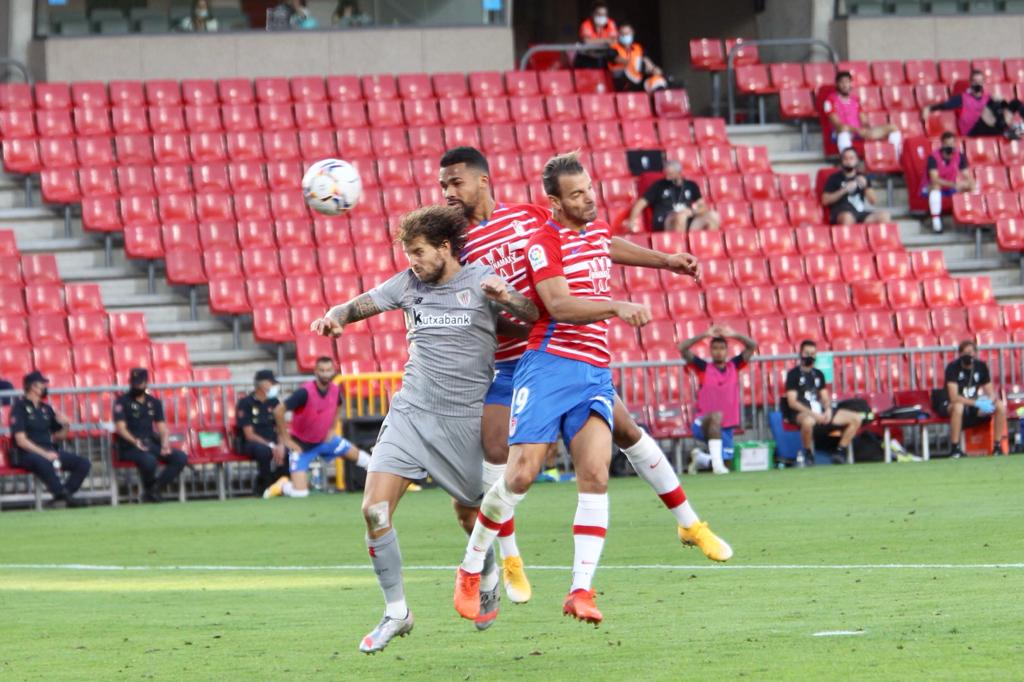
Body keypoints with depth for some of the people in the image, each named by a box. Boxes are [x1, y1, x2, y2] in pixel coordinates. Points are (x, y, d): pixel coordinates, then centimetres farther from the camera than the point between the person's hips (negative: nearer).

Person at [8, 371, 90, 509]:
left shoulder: (46, 408, 17)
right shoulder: (20, 407, -4)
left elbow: (58, 436, 24)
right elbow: (21, 440, -13)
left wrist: (66, 426, 0)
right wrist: (44, 454, -20)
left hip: (48, 451, 7)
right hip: (26, 454, -7)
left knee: (83, 464, -9)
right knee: (45, 463, -41)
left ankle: (62, 496, -17)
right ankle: (62, 495, -34)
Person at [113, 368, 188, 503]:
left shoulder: (154, 403, 19)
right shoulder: (122, 402, 3)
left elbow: (162, 427, 14)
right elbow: (121, 428, -9)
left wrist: (165, 443, -8)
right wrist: (135, 441, -28)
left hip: (152, 444, 5)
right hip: (129, 446, -5)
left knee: (181, 458, -17)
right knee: (149, 461, -37)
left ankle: (155, 488, -16)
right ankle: (148, 489, -7)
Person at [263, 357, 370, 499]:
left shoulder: (335, 390, -8)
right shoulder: (305, 392, -27)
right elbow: (278, 411, -26)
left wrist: (331, 430, 9)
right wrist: (286, 439, -20)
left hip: (324, 439, 6)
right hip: (301, 445, -6)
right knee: (300, 492, -17)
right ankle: (282, 485, 16)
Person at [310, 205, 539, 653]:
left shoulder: (480, 280, -5)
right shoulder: (409, 283, 6)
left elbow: (535, 315, -14)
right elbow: (359, 305, 6)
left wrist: (504, 297, -35)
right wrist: (334, 317, -18)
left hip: (463, 419, -3)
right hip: (410, 412, 3)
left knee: (469, 515, 10)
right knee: (374, 509, -12)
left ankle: (489, 580, 44)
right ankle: (396, 612, 0)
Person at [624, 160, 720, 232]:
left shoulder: (691, 186, 17)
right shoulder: (659, 185, 9)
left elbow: (703, 207, 14)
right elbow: (641, 203, 6)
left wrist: (693, 211, -8)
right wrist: (632, 221, -11)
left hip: (688, 224, 3)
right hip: (663, 224, -3)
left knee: (712, 216, -21)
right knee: (681, 215, -37)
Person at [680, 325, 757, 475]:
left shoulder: (734, 366, 8)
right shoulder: (703, 367, 0)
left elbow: (752, 346, 1)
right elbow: (683, 349, -11)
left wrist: (734, 335, -14)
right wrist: (705, 335, -16)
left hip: (726, 427, 4)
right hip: (702, 423, -4)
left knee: (726, 461, 1)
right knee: (716, 416, -38)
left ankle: (700, 459, 34)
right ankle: (717, 463, -42)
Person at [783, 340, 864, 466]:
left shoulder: (818, 374, 19)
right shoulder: (793, 374, -1)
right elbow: (792, 402, -10)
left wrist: (828, 410, -5)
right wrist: (813, 414, -20)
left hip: (820, 412, 7)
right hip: (801, 413, -7)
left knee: (857, 418, -3)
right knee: (808, 421, -45)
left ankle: (840, 451, 3)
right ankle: (808, 454, -22)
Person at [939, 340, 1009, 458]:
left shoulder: (981, 366, -1)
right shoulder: (953, 367, -17)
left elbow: (990, 393, 2)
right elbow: (954, 397, -26)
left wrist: (989, 401, -23)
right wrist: (976, 403, -34)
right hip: (949, 406, -5)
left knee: (1000, 405, -17)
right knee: (958, 407, -40)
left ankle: (998, 447, -12)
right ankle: (956, 449, -33)